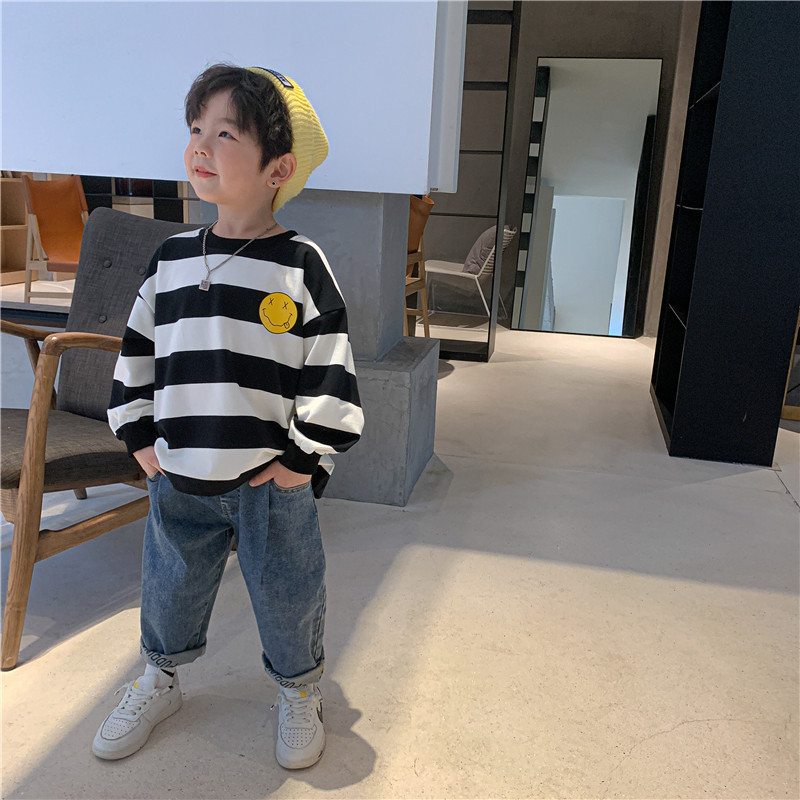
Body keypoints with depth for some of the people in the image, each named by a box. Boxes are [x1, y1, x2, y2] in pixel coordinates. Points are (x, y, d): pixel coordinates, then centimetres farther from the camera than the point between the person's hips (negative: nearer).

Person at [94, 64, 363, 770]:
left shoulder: (300, 263, -10)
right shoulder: (172, 258, 3)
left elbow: (333, 375, -10)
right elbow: (136, 355, 11)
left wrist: (303, 458, -10)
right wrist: (141, 438, 6)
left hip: (273, 483, -4)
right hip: (179, 482, 4)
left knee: (288, 598, 14)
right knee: (169, 590, 21)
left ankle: (300, 693, 41)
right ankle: (160, 679, 49)